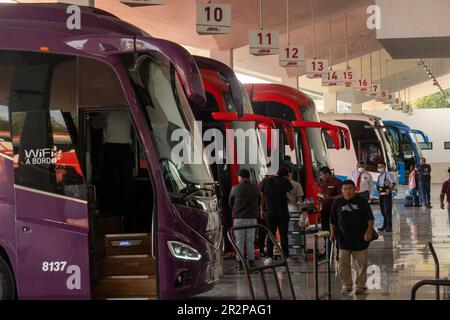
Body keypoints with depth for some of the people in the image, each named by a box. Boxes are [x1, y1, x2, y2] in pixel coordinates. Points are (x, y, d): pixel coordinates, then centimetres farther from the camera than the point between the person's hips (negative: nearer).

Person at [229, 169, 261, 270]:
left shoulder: (235, 188, -7)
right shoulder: (255, 188, 1)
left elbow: (230, 203, 4)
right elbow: (259, 201, 12)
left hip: (239, 217, -2)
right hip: (252, 217, 2)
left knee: (239, 240, 4)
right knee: (250, 240, 11)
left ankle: (239, 261, 3)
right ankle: (251, 260, 11)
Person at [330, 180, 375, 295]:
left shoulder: (362, 201, -3)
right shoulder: (337, 202, 3)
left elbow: (370, 218, -4)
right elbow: (333, 221, 13)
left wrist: (369, 231, -15)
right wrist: (332, 233, 8)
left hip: (360, 238, -1)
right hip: (343, 239, 1)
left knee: (361, 264, 6)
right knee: (343, 263, -1)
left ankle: (360, 285, 20)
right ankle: (346, 285, 13)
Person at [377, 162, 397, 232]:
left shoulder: (387, 175, -8)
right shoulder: (379, 176, 15)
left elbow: (394, 183, -17)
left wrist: (389, 190, -21)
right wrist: (378, 191, 7)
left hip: (387, 194, -8)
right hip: (381, 195, 8)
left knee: (387, 210, -8)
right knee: (382, 210, 12)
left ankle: (389, 226, -5)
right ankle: (385, 226, 22)